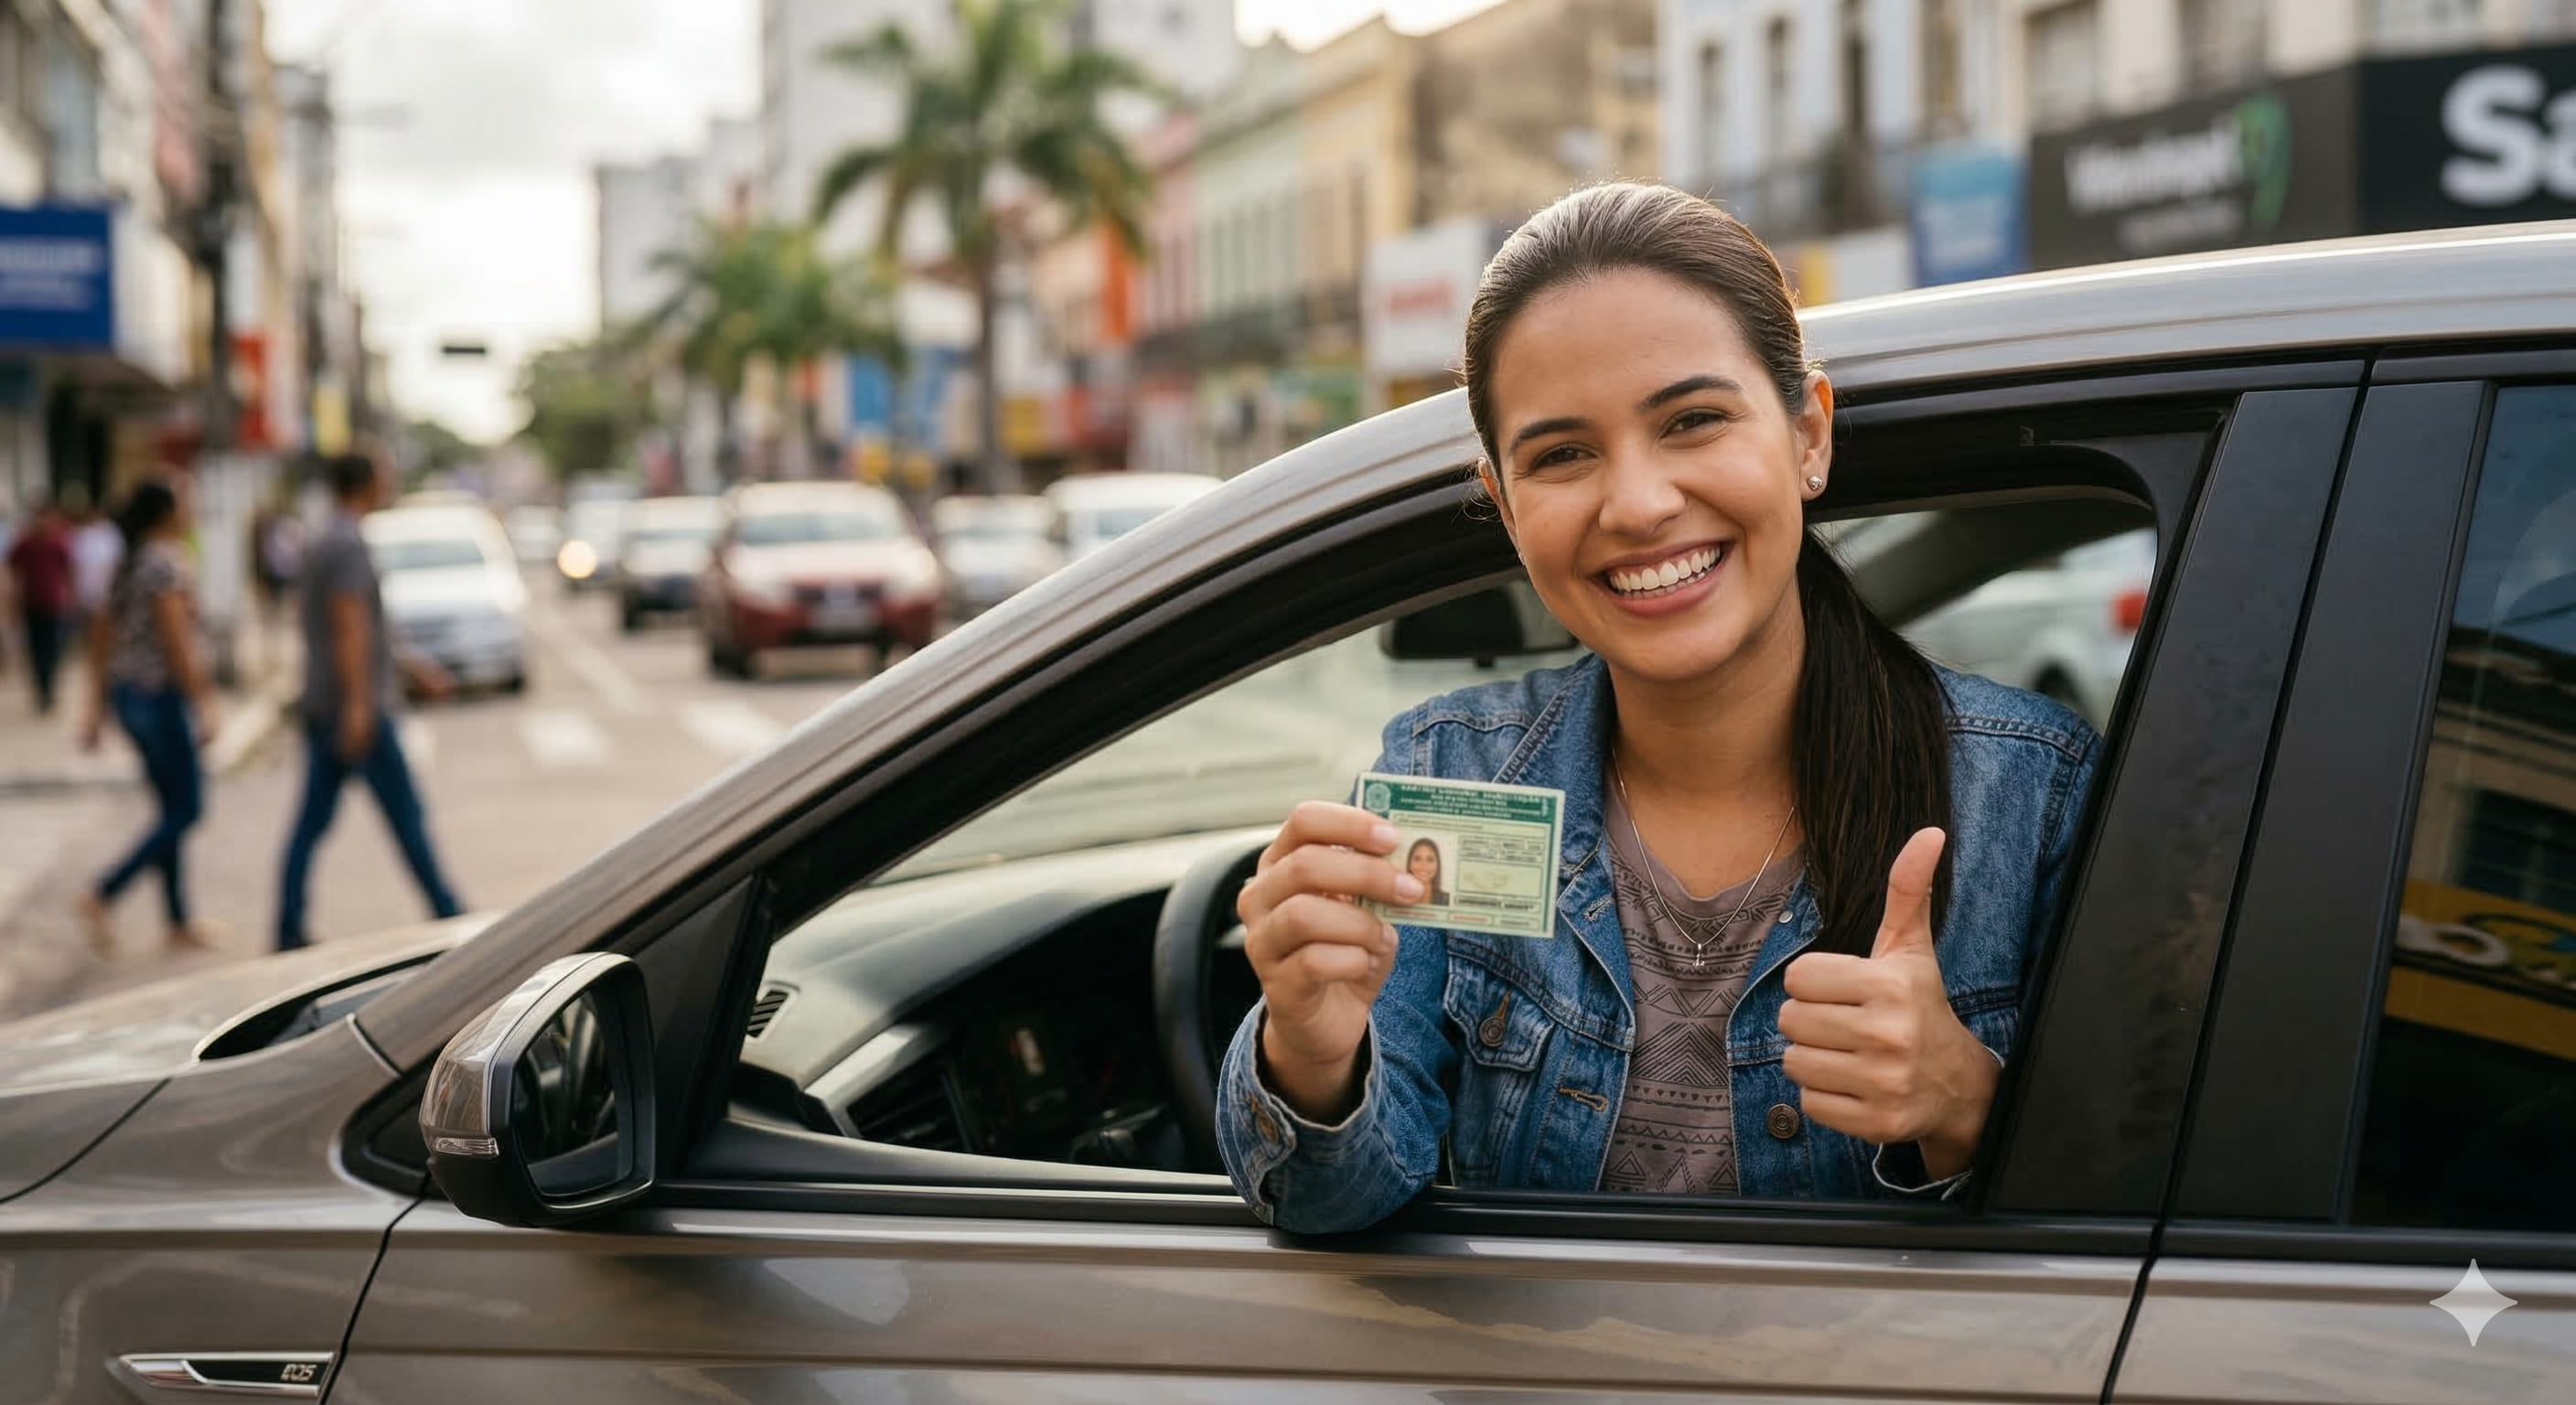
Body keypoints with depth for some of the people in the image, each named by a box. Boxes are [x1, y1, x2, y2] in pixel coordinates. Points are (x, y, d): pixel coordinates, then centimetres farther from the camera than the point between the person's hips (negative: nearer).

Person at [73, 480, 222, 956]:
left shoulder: (126, 564, 12)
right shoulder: (165, 564, -16)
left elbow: (101, 636, 15)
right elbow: (176, 641, -21)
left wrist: (97, 707, 19)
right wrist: (203, 705, -18)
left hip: (128, 696, 9)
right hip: (161, 697, -9)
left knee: (173, 808, 14)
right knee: (186, 810, -1)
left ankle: (179, 922, 17)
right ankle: (102, 896, -8)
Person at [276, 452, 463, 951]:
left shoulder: (320, 545, 16)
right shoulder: (349, 545, -14)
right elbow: (349, 628, -21)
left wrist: (408, 665, 29)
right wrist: (358, 704, -24)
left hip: (320, 707, 9)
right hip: (357, 706, -9)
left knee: (312, 821, 6)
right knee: (406, 814, -1)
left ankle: (289, 932, 4)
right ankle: (447, 915, 6)